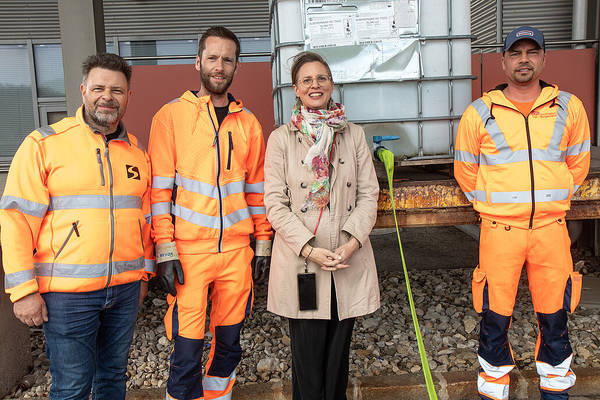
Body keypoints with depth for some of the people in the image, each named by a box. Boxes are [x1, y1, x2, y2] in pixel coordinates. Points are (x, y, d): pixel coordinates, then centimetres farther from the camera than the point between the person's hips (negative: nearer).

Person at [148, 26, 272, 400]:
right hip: (188, 249, -3)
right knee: (187, 349, 0)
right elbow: (160, 187, -4)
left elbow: (257, 188, 13)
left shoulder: (248, 123, 10)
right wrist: (165, 249, -9)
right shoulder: (171, 115, 1)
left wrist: (263, 242, 9)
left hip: (236, 248, 3)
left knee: (229, 343, 13)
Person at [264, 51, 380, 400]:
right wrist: (309, 249, -14)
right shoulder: (281, 138, 1)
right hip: (300, 260, -2)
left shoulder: (354, 135, 8)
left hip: (349, 258, 2)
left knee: (339, 348, 12)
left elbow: (369, 194, 4)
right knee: (307, 350, 5)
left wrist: (352, 241, -10)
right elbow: (275, 203, -4)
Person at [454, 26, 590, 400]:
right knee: (496, 312, 7)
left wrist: (554, 200, 13)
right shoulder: (480, 113, 1)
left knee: (554, 312, 13)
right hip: (499, 229, -1)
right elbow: (465, 169, 10)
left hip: (551, 227, 2)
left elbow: (578, 163, 16)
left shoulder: (569, 107, 6)